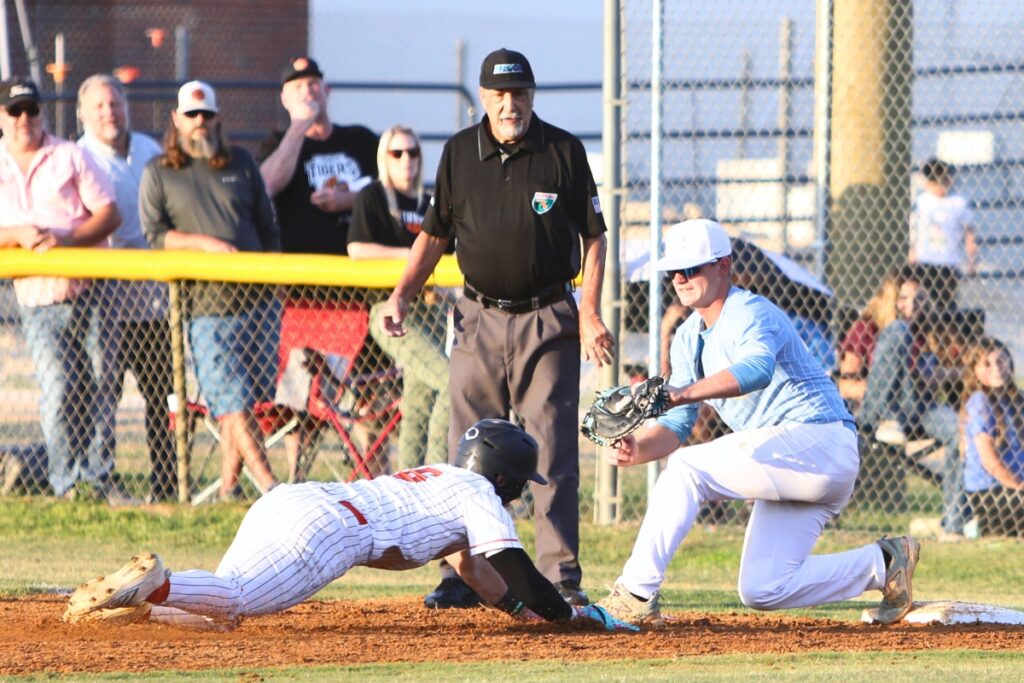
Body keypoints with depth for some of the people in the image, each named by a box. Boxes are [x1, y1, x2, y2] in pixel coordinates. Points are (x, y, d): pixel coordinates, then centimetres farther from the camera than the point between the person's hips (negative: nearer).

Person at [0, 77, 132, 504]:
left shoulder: (69, 157, 7)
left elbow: (110, 214, 0)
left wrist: (66, 238, -14)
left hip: (89, 289, 0)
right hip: (37, 299, 0)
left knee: (100, 384, -1)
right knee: (59, 391, -10)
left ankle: (99, 477, 7)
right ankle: (66, 484, -4)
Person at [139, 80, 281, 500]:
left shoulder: (241, 164, 17)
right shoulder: (158, 174, 8)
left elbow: (267, 228, 19)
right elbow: (154, 233, -2)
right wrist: (206, 243, -14)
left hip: (257, 298, 3)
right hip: (205, 304, -3)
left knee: (253, 397, 1)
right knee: (232, 402, -13)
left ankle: (228, 485, 11)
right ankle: (267, 484, -15)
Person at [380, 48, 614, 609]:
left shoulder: (563, 151, -2)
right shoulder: (459, 152, 5)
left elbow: (593, 236, 1)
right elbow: (436, 232, 14)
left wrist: (589, 315, -9)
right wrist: (402, 294, 2)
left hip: (548, 320, -3)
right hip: (479, 316, 3)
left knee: (553, 450, -5)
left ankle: (561, 575, -2)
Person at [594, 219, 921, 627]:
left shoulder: (751, 314, -12)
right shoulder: (689, 339, 15)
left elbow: (758, 369, -37)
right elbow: (676, 426, 9)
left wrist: (685, 393, -50)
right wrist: (637, 449, -13)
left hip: (820, 441, -10)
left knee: (688, 468, -22)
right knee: (762, 591, 2)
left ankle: (635, 594, -22)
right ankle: (880, 564, 15)